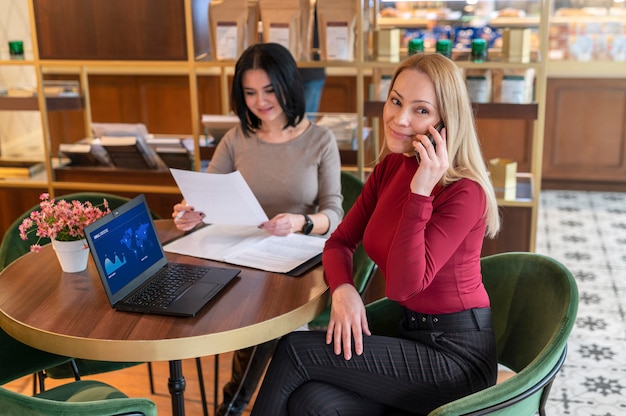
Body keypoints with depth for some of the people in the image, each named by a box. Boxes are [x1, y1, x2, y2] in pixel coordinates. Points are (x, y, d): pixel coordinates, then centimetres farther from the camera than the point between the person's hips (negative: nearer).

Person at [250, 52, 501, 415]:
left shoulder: (464, 191, -18)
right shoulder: (390, 168, 4)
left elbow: (403, 285, -24)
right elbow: (340, 241, 6)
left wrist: (419, 193, -29)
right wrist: (342, 289, -15)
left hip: (456, 354, -6)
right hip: (412, 336, 6)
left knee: (295, 349, -16)